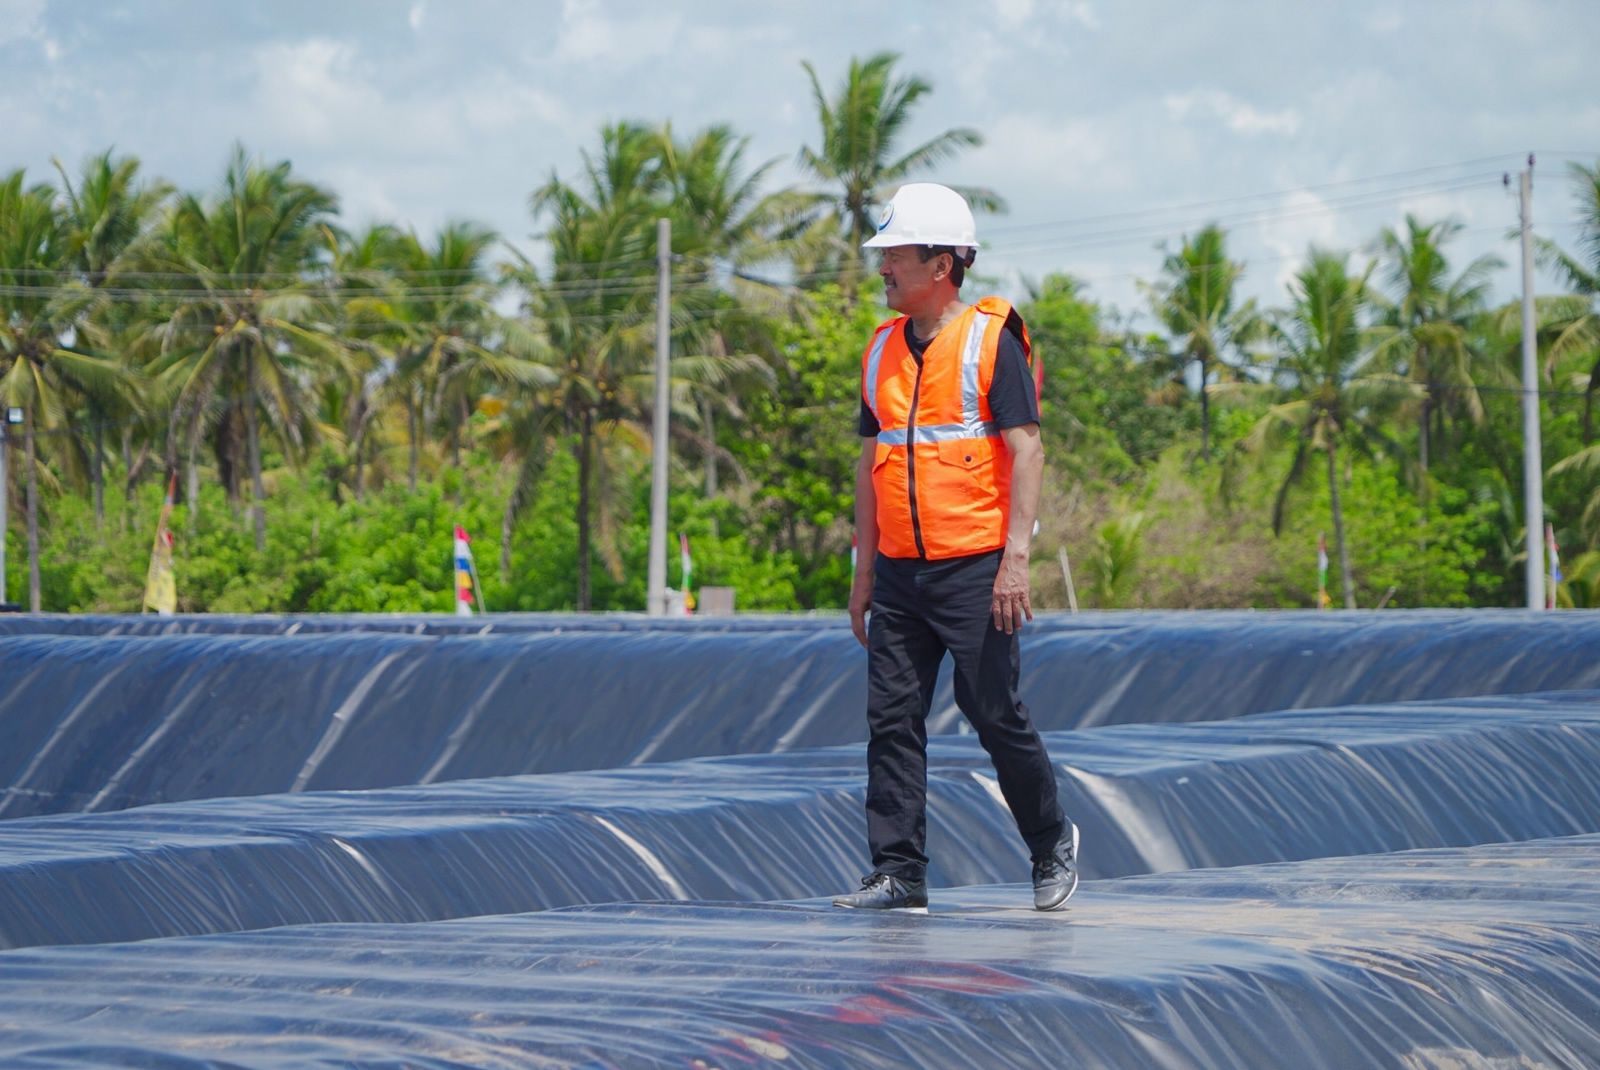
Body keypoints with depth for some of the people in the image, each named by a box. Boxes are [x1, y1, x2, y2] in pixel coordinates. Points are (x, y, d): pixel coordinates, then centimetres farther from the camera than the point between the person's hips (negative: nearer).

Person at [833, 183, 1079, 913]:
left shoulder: (990, 340, -6)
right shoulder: (883, 351, 13)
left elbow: (1026, 452, -10)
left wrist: (1015, 559, -17)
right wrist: (864, 570, 15)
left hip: (974, 571, -6)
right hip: (900, 572, 6)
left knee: (997, 717, -2)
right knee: (892, 721, 0)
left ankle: (1052, 845, 18)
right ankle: (899, 874, 2)